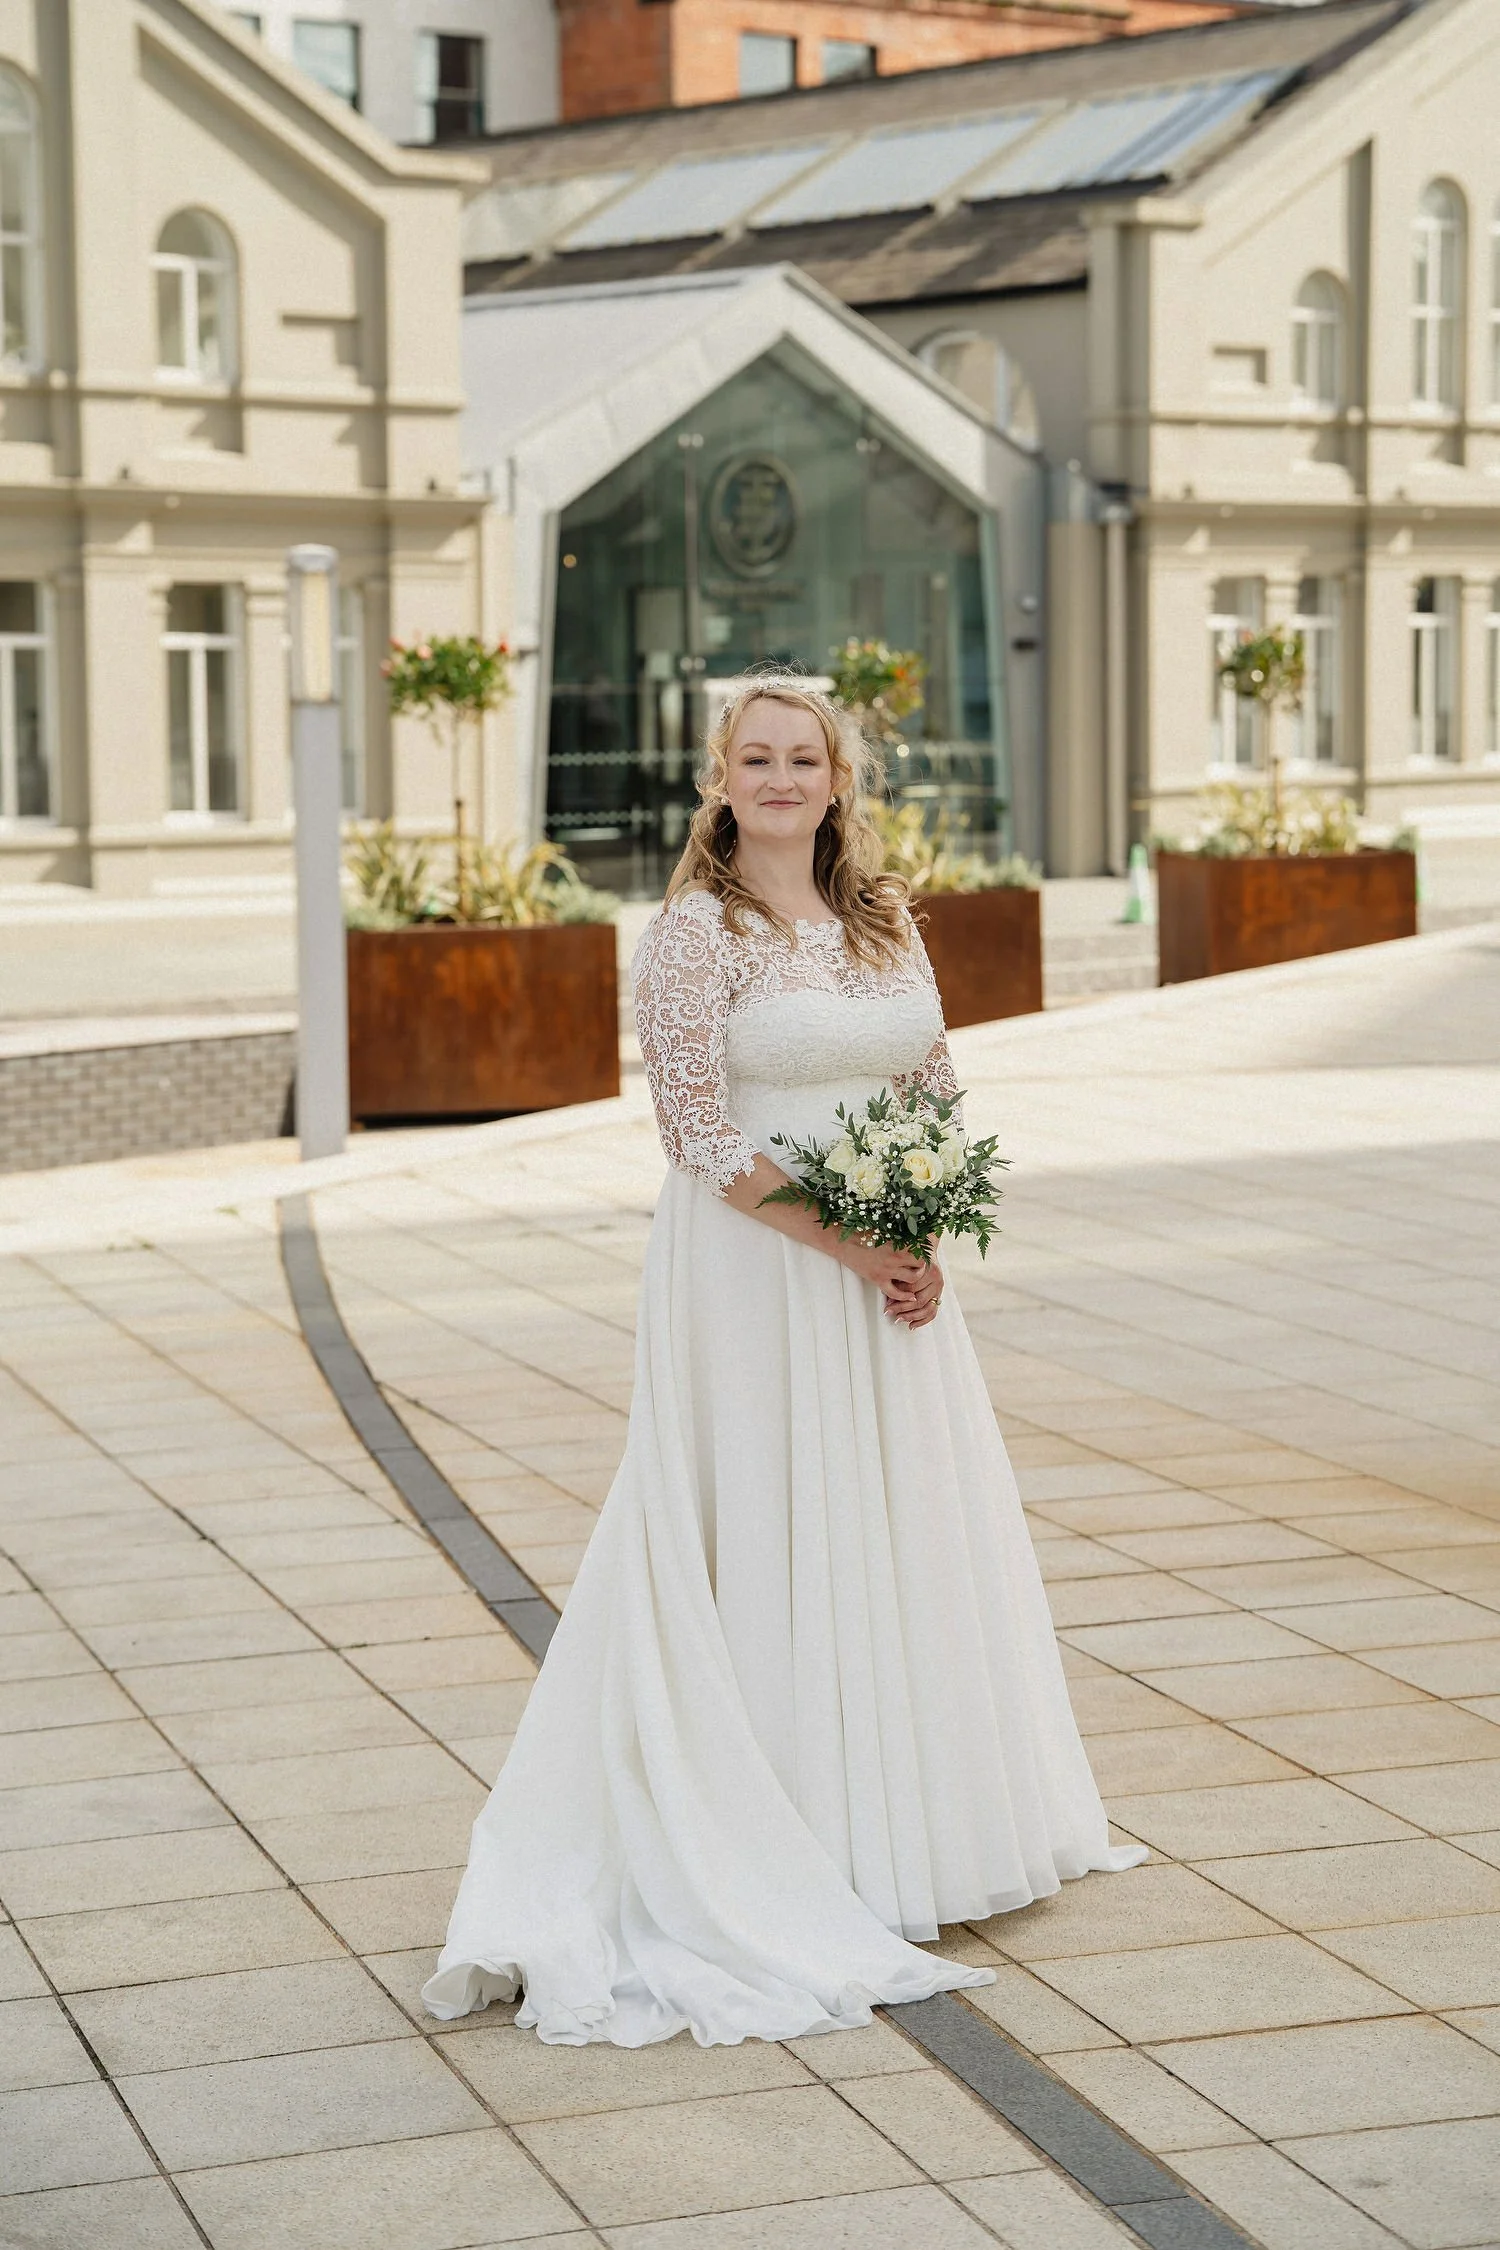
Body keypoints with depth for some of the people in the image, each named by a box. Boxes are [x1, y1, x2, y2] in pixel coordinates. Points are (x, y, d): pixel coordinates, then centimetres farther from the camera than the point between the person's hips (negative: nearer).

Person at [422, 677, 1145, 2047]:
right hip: (754, 1270, -6)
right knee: (775, 1537, -1)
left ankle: (924, 1825, 26)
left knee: (911, 1527, 12)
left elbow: (938, 1087, 12)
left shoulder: (885, 918, 9)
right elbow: (699, 1131, -14)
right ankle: (795, 1848, 9)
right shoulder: (698, 930, -9)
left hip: (892, 1271, 6)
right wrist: (843, 1244, -17)